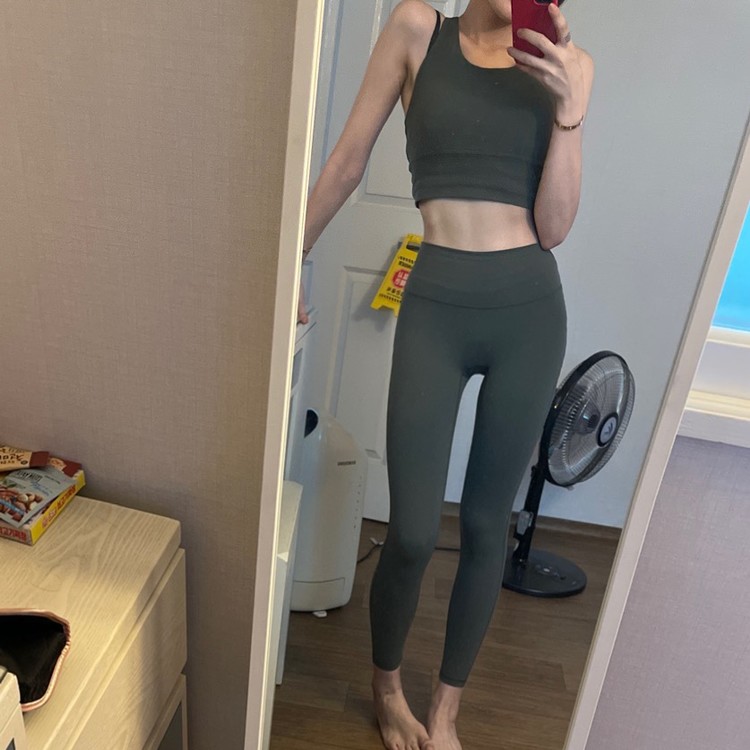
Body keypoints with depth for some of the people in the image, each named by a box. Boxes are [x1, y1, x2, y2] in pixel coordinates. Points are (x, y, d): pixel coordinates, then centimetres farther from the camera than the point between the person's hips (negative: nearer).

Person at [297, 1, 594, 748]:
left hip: (529, 309, 2)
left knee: (486, 524, 10)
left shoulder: (568, 64, 10)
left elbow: (553, 226, 2)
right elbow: (349, 158, 8)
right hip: (435, 305, -2)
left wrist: (568, 109, -8)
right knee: (412, 533, 0)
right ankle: (386, 685, 33)